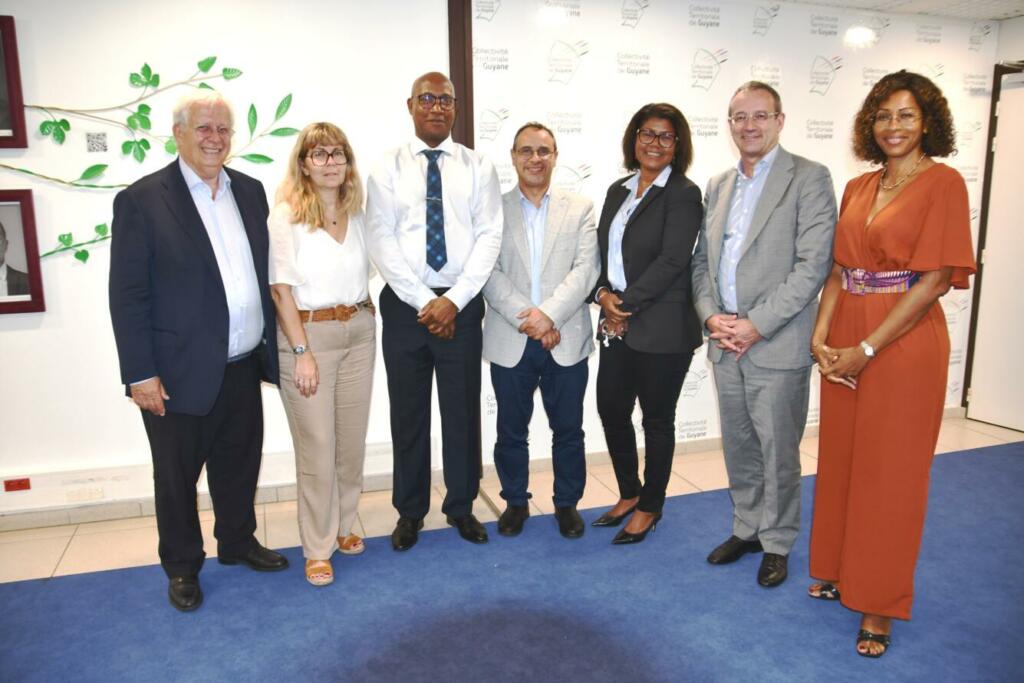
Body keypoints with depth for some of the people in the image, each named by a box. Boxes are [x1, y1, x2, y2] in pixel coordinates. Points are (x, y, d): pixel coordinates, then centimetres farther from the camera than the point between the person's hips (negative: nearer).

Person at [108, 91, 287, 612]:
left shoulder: (249, 191, 6)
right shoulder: (142, 200, -10)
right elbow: (127, 294, -10)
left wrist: (272, 344, 10)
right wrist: (140, 374, -13)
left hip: (243, 368, 5)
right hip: (180, 373, -4)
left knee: (240, 466, 19)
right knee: (176, 476, 13)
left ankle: (238, 542, 41)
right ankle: (181, 566, 33)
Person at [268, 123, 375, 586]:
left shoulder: (356, 214, 8)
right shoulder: (286, 215, -8)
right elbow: (280, 289, -11)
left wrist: (367, 320, 6)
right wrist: (302, 352, -15)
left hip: (360, 333, 5)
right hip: (307, 334, -5)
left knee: (352, 441, 13)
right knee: (316, 447, 1)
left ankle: (342, 526, 33)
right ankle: (318, 547, 18)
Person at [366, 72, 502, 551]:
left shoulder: (478, 168, 4)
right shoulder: (387, 170, 3)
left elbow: (489, 237, -3)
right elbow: (382, 242, -4)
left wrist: (453, 300, -13)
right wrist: (425, 301, -13)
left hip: (461, 304, 0)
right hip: (404, 304, 0)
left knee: (463, 410, 8)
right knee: (408, 412, 9)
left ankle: (461, 506, 27)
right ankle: (410, 511, 27)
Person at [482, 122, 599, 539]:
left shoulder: (580, 209, 7)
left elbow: (585, 269, -5)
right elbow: (488, 272, -5)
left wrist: (549, 314, -17)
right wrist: (524, 316, -16)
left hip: (566, 341, 0)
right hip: (509, 342, 0)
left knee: (568, 429, 10)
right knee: (511, 430, 11)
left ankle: (567, 503, 28)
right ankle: (515, 501, 30)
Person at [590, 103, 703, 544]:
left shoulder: (682, 194, -7)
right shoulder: (618, 191, 13)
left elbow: (671, 261, -16)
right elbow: (602, 251, 10)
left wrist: (627, 304, -15)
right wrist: (604, 293, -8)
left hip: (662, 328, -6)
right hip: (617, 326, 7)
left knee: (657, 418, 7)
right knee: (611, 409, 12)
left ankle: (650, 507, 26)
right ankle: (629, 493, 35)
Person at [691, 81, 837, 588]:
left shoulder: (809, 178, -6)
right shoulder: (718, 186, 13)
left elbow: (813, 265, -13)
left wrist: (756, 324, -17)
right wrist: (711, 316, -4)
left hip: (778, 346, -5)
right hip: (725, 343, 5)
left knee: (778, 451, 7)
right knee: (739, 447, 16)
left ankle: (776, 543, 25)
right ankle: (746, 529, 34)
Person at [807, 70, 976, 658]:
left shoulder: (943, 182, -7)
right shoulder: (858, 188, 11)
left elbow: (936, 278, -14)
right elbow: (839, 269, 9)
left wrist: (867, 348, -17)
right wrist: (821, 335, -5)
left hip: (904, 342, -5)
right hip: (844, 344, 6)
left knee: (890, 472, 4)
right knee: (841, 459, 14)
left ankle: (880, 603, 21)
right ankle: (841, 571, 33)